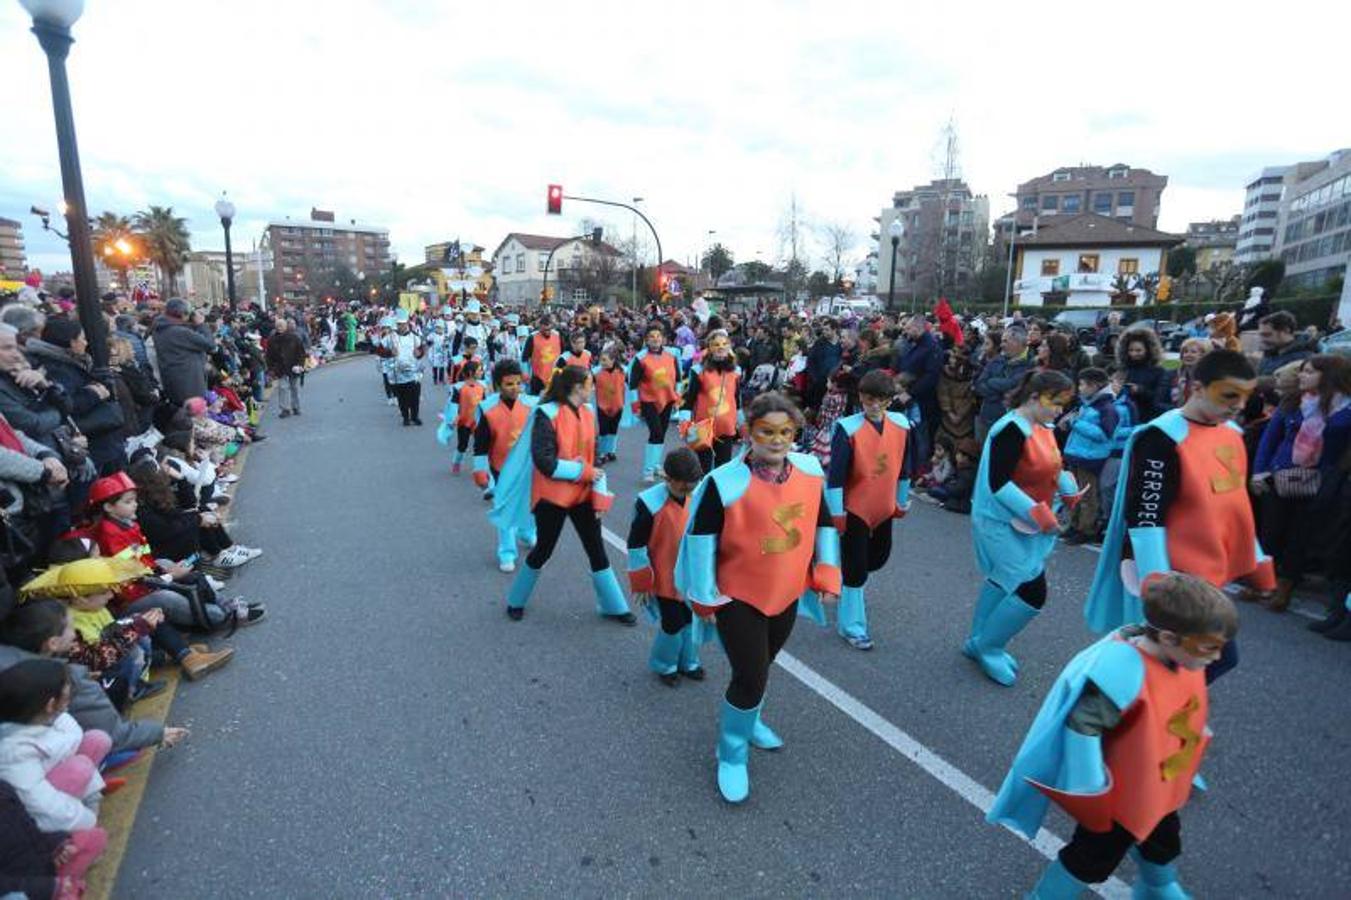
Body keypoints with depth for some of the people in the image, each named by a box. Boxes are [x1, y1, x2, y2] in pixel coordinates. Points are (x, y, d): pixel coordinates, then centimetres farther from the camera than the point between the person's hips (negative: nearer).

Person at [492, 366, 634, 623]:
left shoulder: (587, 414, 3)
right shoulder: (547, 415, -17)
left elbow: (593, 457, 6)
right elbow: (544, 461, -23)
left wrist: (599, 496, -1)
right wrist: (582, 471, -19)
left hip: (582, 494, 6)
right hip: (552, 496, -5)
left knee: (597, 550, 9)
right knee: (544, 550, 9)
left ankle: (613, 607, 23)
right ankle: (516, 601, 33)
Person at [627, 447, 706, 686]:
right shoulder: (650, 503, -22)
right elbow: (636, 546, -15)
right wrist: (642, 584, -10)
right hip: (665, 580, -5)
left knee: (693, 620, 16)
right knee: (673, 624, 3)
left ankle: (688, 661, 41)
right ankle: (663, 665, 31)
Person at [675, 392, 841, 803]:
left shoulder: (811, 471, -9)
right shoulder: (725, 482, -25)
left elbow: (824, 523, 5)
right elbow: (701, 536, -16)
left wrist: (827, 575, 2)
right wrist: (704, 597, -12)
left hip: (786, 594, 5)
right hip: (738, 598, -5)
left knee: (762, 666, 25)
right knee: (751, 677, -3)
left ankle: (748, 719, 54)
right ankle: (732, 754, 24)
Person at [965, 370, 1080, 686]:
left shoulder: (1044, 428, 4)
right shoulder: (1012, 430, -23)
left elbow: (1051, 468, 17)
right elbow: (998, 484, -27)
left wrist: (1069, 492, 0)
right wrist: (1039, 515, -27)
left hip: (1024, 524, 10)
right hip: (1002, 523, -10)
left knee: (1004, 581, 19)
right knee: (1032, 591, -9)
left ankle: (979, 643, 36)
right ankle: (987, 647, 11)